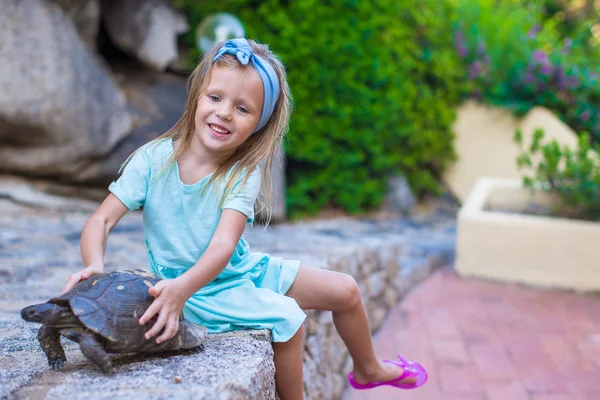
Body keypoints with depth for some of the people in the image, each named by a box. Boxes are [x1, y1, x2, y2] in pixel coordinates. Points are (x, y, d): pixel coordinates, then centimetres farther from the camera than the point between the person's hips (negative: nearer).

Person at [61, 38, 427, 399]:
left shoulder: (244, 173, -15)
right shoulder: (153, 160, -18)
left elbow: (224, 244, -30)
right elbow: (101, 221, -20)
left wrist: (182, 286, -49)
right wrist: (95, 266, -42)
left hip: (240, 268, 4)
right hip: (185, 283, -3)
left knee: (345, 290, 6)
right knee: (287, 317, -23)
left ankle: (368, 369, 35)